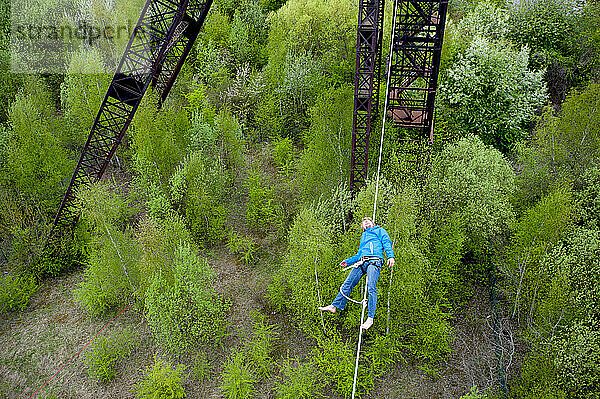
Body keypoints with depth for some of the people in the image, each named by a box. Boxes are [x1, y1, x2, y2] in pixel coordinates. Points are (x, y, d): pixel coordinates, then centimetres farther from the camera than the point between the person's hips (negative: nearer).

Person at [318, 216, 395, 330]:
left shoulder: (379, 230, 20)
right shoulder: (363, 236, 36)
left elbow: (387, 243, 4)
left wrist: (390, 256, -12)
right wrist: (348, 262, 26)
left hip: (374, 261, -6)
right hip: (361, 262, 6)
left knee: (371, 287, -21)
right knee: (347, 284, -2)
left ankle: (370, 318, -23)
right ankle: (334, 306, 1)